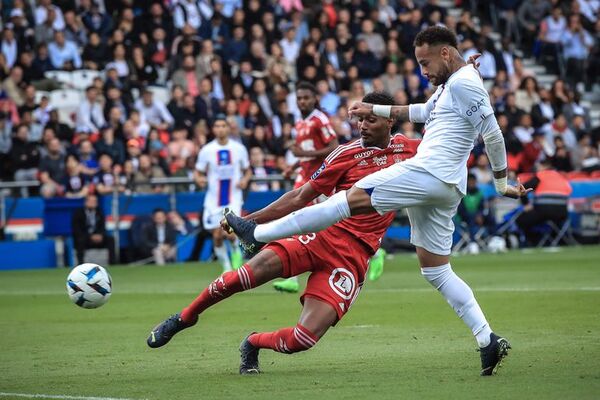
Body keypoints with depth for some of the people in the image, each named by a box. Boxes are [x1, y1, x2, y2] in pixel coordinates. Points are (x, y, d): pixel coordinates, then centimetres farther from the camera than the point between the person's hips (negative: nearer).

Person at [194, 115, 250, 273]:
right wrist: (199, 179, -18)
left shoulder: (239, 148, 0)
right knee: (217, 236, -1)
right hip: (213, 199, 1)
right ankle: (227, 267, 19)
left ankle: (235, 250, 15)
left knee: (230, 234, -19)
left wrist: (245, 179, -10)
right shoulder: (207, 150, -2)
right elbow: (198, 172, 5)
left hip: (233, 198, -1)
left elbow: (247, 170, 12)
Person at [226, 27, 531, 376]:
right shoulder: (449, 85, 22)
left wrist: (503, 184, -7)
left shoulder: (464, 82, -8)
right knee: (436, 270, 8)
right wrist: (376, 110, 37)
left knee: (351, 199, -10)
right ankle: (489, 341, 0)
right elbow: (423, 113, 39)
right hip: (443, 189, 11)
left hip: (428, 174, -11)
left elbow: (494, 134, -11)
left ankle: (259, 235, -11)